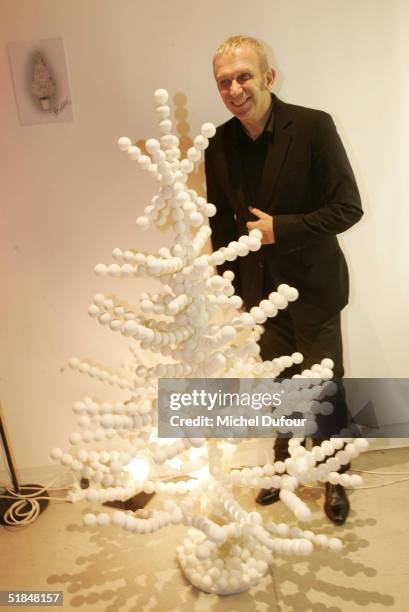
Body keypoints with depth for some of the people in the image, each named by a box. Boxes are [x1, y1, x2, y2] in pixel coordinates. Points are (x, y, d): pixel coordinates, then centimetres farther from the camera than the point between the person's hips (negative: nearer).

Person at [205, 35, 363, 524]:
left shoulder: (313, 126, -14)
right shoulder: (219, 144, -2)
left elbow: (348, 207, -14)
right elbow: (221, 221, 7)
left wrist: (281, 228, -22)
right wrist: (229, 282, 6)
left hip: (312, 286, -3)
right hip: (260, 288, 4)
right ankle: (285, 464, 43)